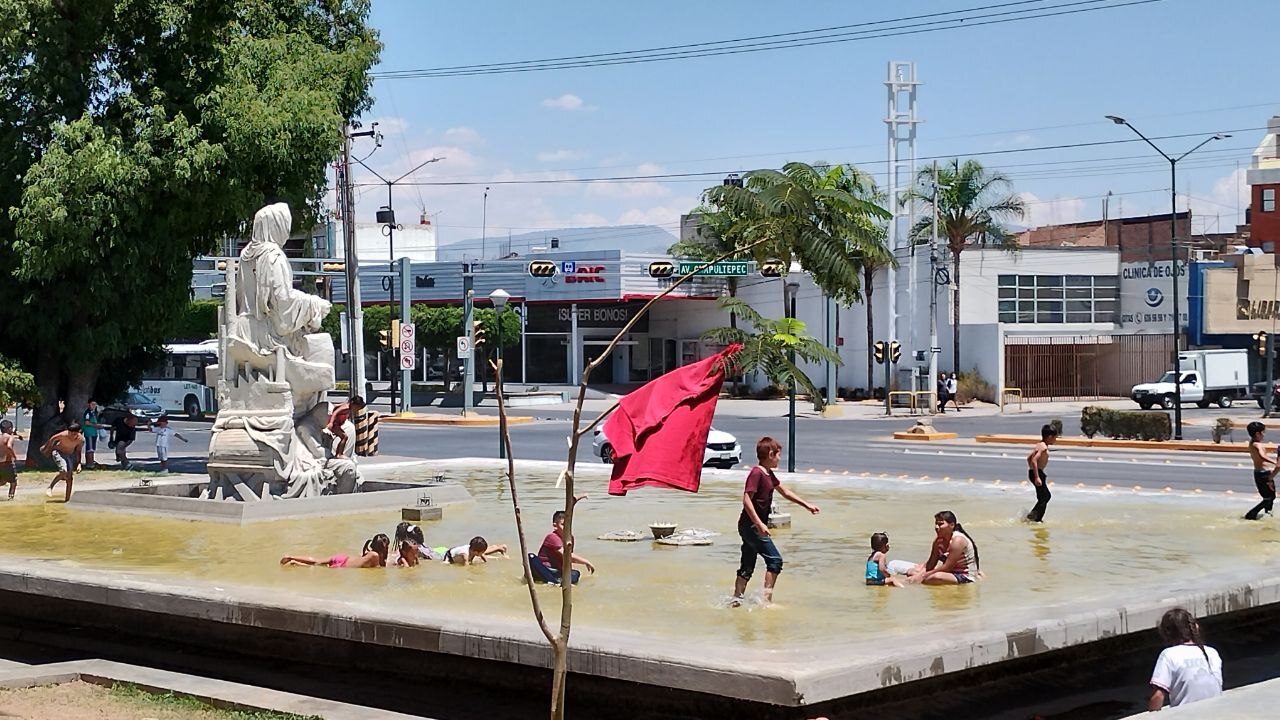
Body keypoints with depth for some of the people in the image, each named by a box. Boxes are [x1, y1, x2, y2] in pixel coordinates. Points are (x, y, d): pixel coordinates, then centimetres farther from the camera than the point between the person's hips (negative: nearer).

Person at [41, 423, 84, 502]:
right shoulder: (63, 435, -30)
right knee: (63, 471, -28)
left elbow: (78, 451, 0)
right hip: (58, 452, -4)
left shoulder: (81, 439, -19)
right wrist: (46, 449, 8)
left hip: (70, 455, 4)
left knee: (69, 477, 0)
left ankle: (67, 499, 9)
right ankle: (50, 488, -11)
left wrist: (78, 464, -8)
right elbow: (52, 440, -9)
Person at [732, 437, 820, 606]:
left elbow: (784, 492, 27)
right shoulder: (756, 473, -16)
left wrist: (807, 505, 28)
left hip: (753, 527, 10)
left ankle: (736, 599, 12)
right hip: (751, 526, -10)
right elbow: (747, 499, -23)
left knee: (747, 566, 10)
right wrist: (759, 524, -28)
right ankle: (767, 597, -7)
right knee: (775, 560, -7)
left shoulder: (769, 475, 14)